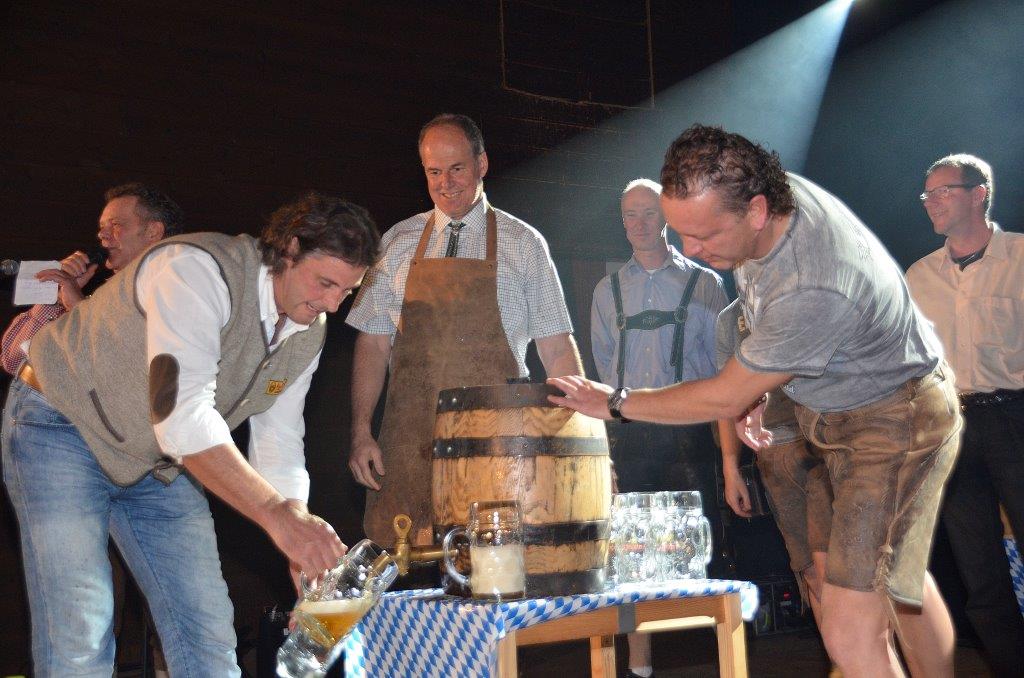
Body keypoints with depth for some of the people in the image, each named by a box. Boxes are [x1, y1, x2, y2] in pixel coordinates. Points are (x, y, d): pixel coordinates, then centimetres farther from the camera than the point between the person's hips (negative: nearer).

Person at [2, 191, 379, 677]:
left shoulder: (309, 331, -5)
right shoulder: (198, 271, -31)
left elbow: (278, 442, 0)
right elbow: (181, 416, -40)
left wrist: (305, 554, -10)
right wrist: (277, 513, -45)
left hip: (160, 462, 7)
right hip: (62, 430, -7)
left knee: (208, 631, 1)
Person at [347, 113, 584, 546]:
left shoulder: (523, 244, 5)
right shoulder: (398, 243, 10)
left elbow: (556, 347, 3)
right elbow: (374, 341, 9)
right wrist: (361, 432, 1)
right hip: (410, 441, 2)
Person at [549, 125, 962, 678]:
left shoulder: (815, 290, -39)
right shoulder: (762, 195, -13)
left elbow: (723, 399, -25)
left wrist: (612, 402, -13)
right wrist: (755, 389, 8)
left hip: (898, 422, -9)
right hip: (841, 415, 9)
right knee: (901, 578, 25)